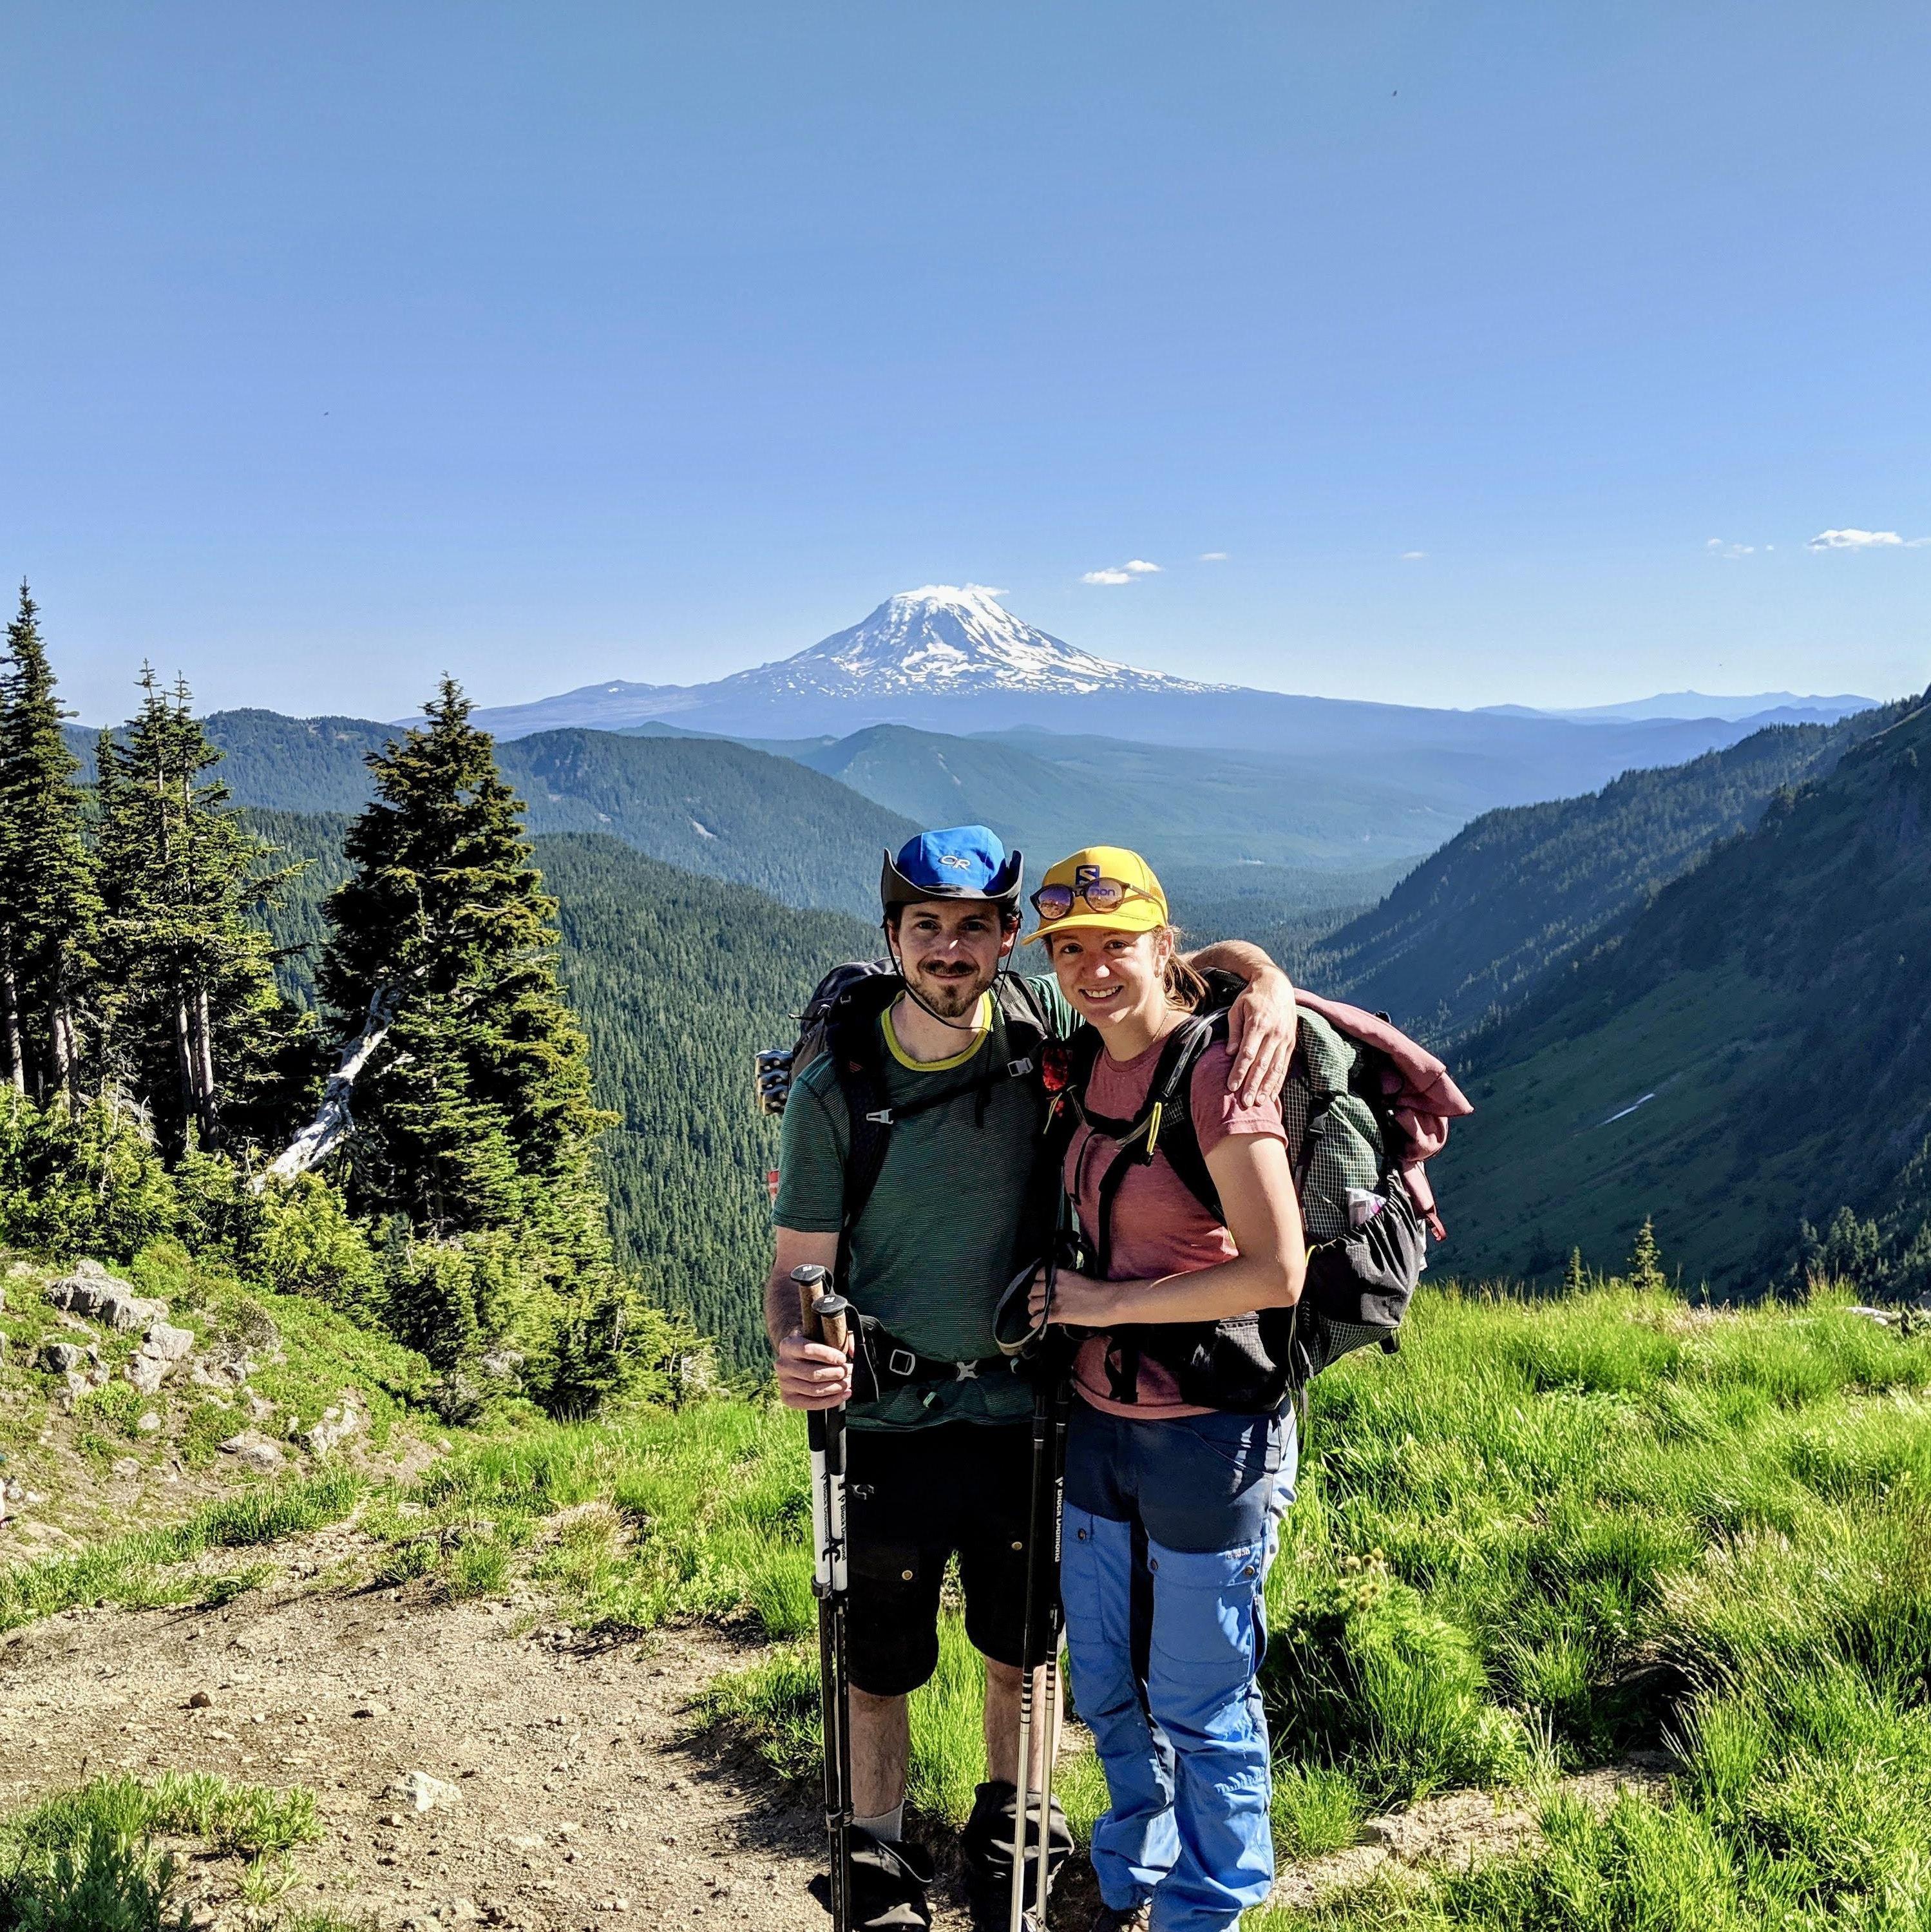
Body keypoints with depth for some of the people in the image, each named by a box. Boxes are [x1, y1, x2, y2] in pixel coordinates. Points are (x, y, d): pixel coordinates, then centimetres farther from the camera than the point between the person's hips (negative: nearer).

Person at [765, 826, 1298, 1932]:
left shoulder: (1046, 1024, -9)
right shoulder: (835, 1090, -13)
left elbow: (1212, 958, -1)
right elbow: (799, 1263, -7)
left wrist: (1273, 993, -23)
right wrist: (795, 1349, -29)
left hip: (1023, 1410, 2)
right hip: (889, 1420, -1)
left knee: (1022, 1645, 20)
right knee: (879, 1662, 13)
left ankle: (1010, 1827, 47)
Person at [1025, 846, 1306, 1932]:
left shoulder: (1217, 1072, -18)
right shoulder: (1089, 1069, 5)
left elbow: (1277, 1274, -22)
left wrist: (1108, 1303, -17)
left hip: (1210, 1434, -7)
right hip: (1103, 1421, 7)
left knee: (1200, 1703, 11)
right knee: (1109, 1688, 21)